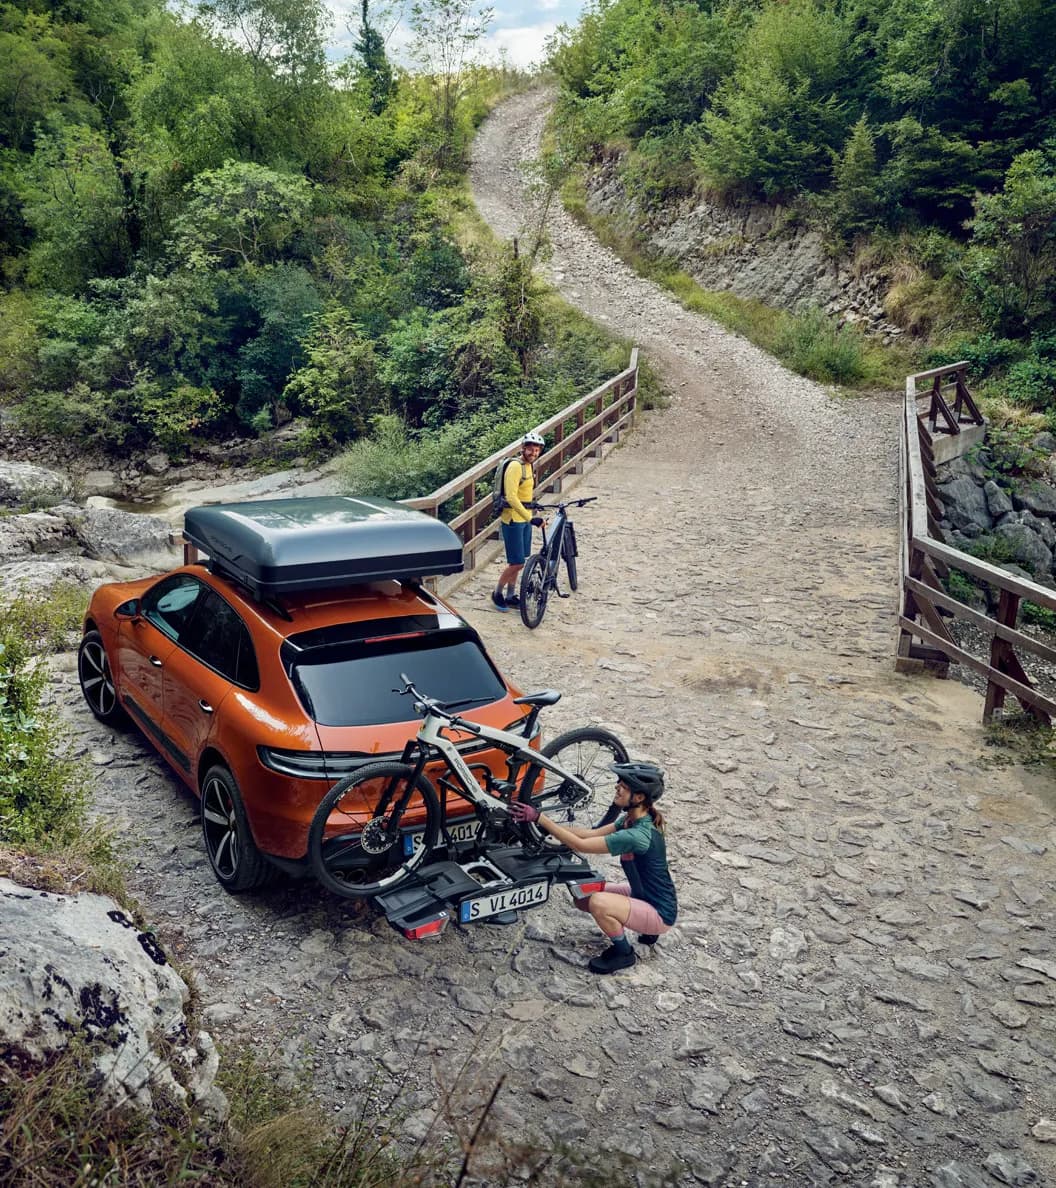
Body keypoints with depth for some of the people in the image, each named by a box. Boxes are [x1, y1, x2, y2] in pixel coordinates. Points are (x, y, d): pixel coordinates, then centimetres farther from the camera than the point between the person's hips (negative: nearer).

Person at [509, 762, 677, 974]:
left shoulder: (638, 835, -31)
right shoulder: (633, 820, -5)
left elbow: (581, 845, -30)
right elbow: (592, 834, -2)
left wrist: (539, 817, -28)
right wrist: (548, 825, -11)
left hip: (660, 913, -9)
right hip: (642, 894, 9)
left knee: (598, 902, -29)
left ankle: (624, 953, -2)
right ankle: (644, 928, 16)